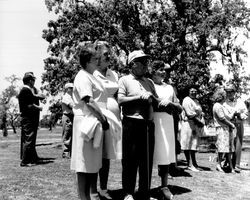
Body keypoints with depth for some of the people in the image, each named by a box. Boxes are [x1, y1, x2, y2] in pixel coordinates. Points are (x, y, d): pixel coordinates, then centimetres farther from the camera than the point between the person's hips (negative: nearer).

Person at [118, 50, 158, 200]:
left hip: (148, 124, 5)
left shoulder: (149, 82, 20)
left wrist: (151, 97, -3)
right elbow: (120, 100, -10)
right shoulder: (125, 80, 4)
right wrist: (140, 97, -11)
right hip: (131, 123, -5)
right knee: (130, 159, 0)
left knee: (147, 160, 8)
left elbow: (157, 103, 18)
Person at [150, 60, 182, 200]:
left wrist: (169, 103, -4)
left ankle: (165, 187, 12)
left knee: (166, 154, 2)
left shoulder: (170, 88, 20)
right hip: (151, 122, -4)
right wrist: (158, 104, -13)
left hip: (167, 123, 4)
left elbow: (179, 109, 15)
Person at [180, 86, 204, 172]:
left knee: (194, 143, 11)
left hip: (196, 125, 9)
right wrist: (199, 122, -12)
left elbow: (200, 113, 17)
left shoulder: (196, 101, 20)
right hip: (188, 124, -9)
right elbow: (190, 114, -17)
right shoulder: (187, 100, -9)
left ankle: (194, 163, 17)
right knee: (187, 144, -3)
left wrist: (201, 122, 1)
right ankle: (189, 164, 1)